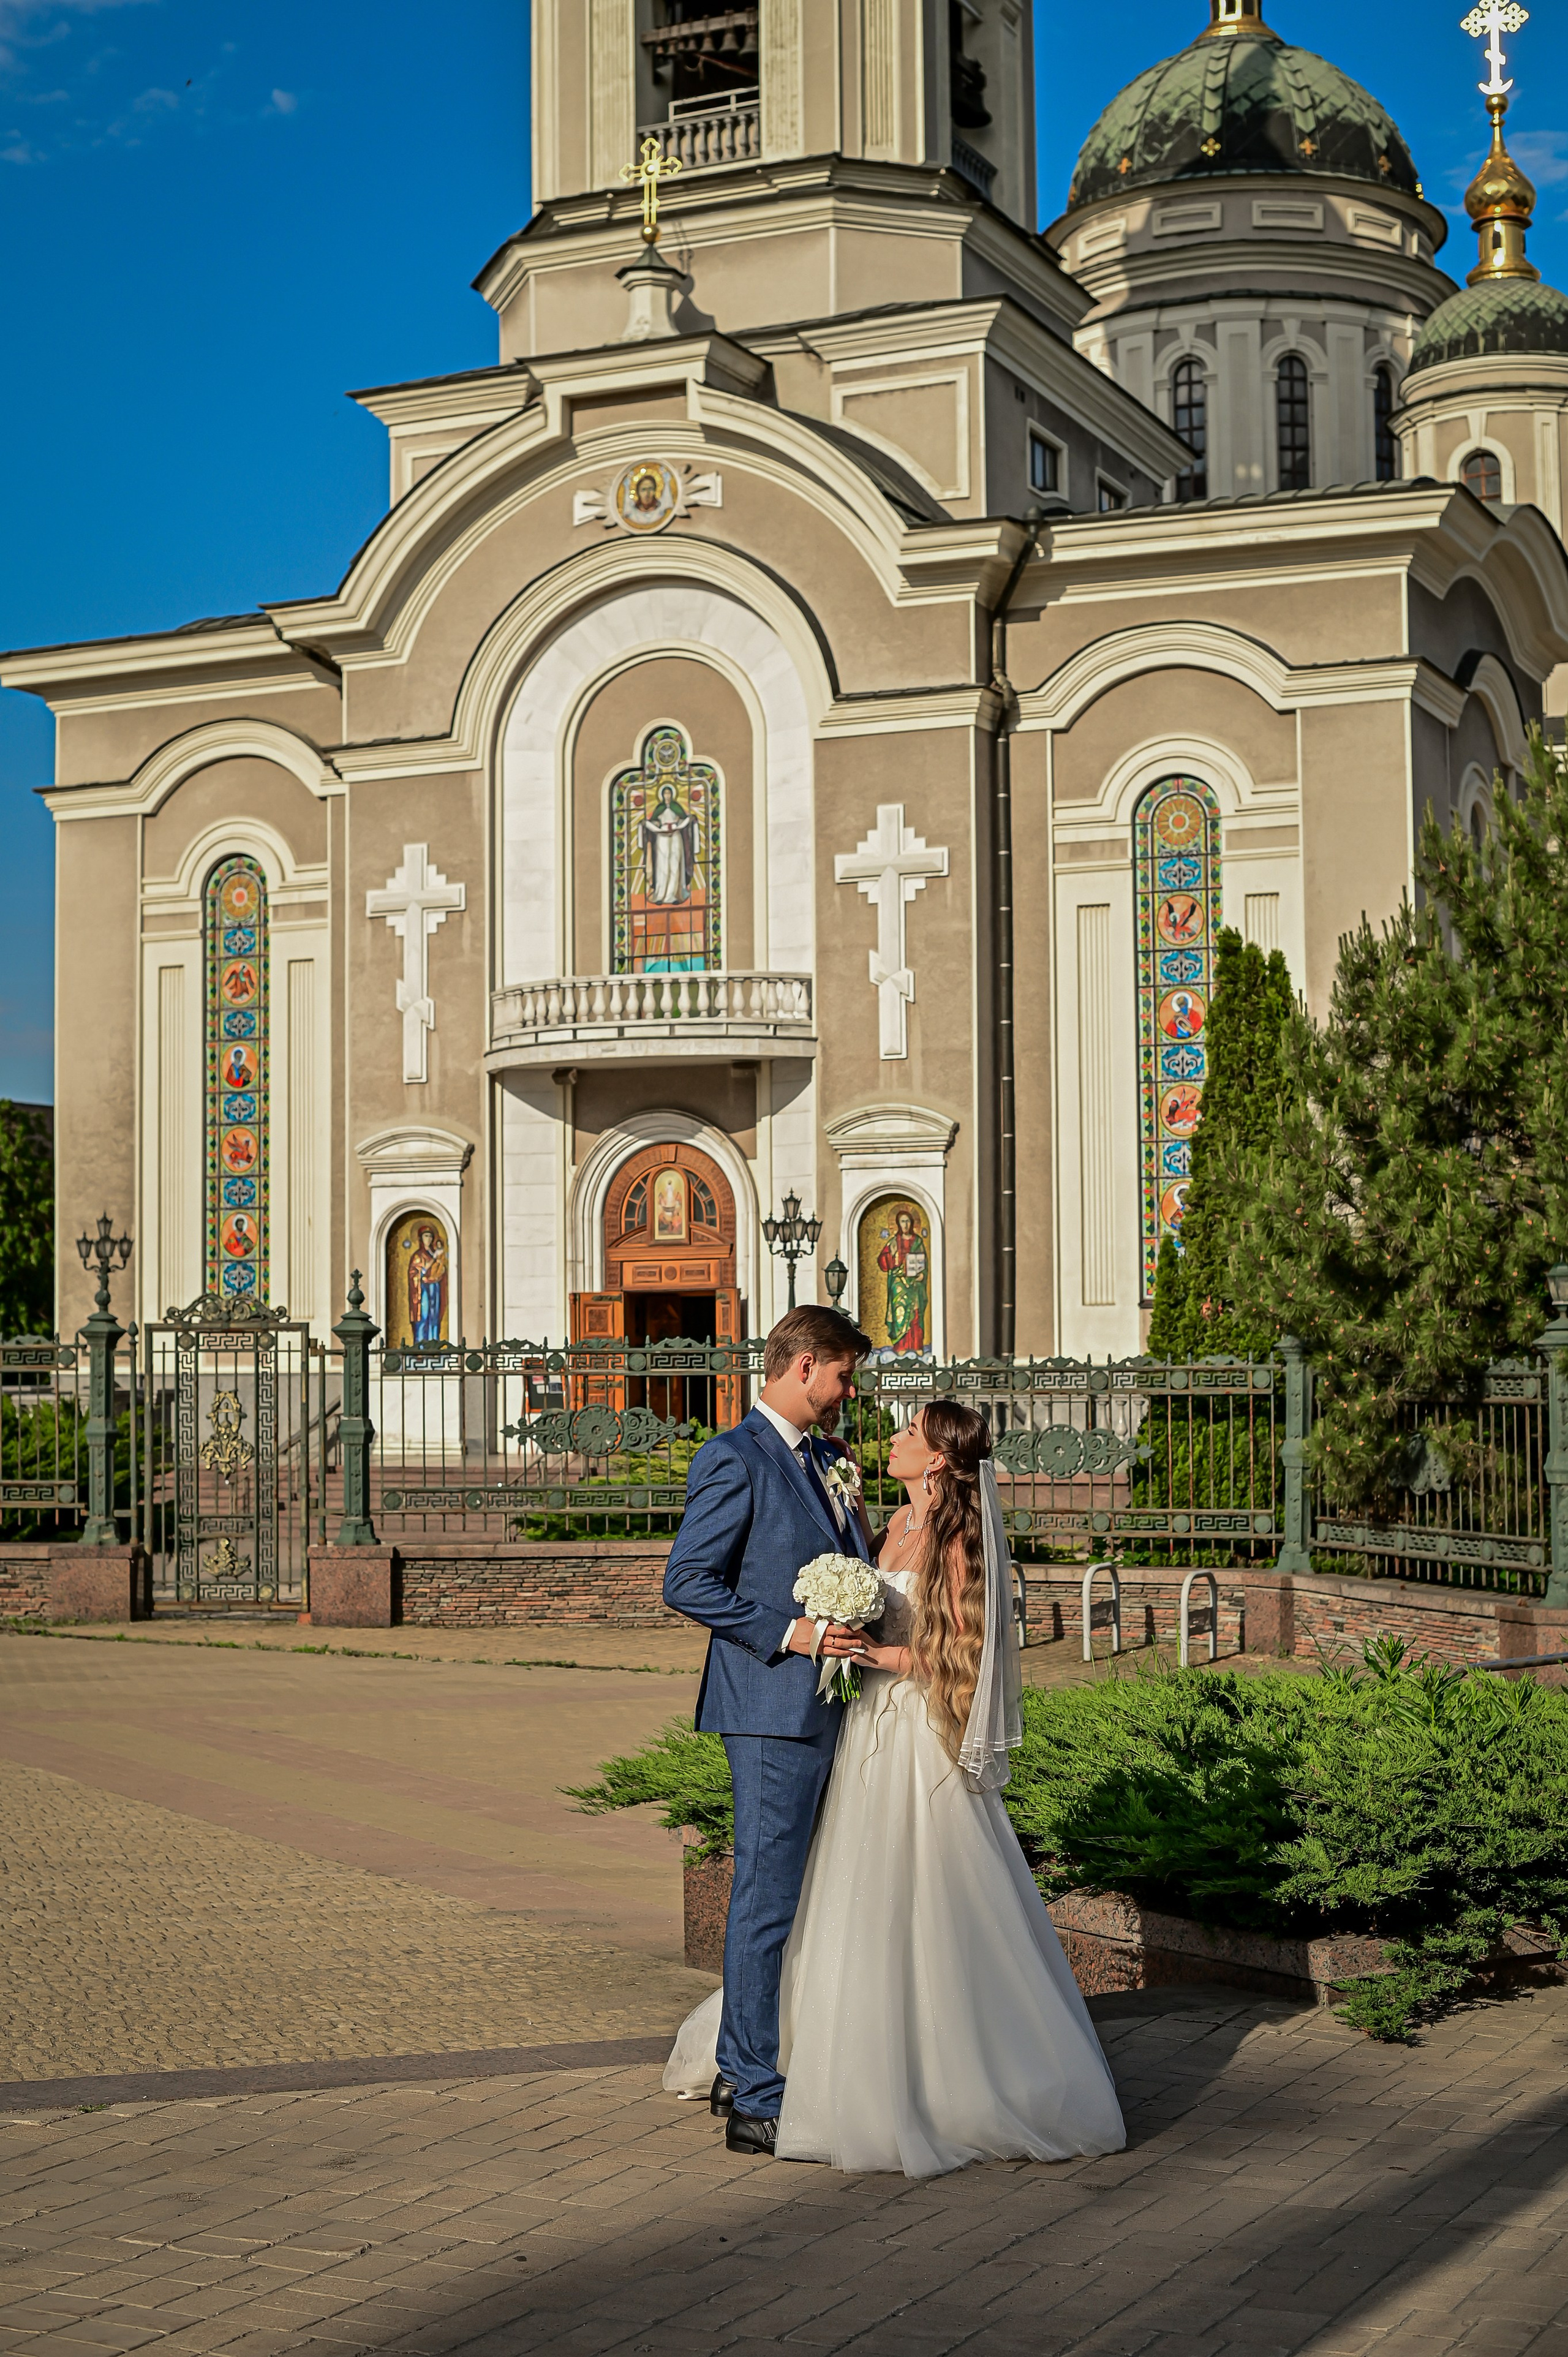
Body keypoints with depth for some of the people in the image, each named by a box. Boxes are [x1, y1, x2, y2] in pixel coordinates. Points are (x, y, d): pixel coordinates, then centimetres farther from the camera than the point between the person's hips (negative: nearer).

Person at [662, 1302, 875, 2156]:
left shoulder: (822, 1458, 17)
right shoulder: (733, 1460, -11)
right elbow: (687, 1582, -16)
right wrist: (788, 1633, -19)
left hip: (828, 1714, 9)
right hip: (773, 1710, -9)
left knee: (785, 1895, 16)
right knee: (767, 1901, -4)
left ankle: (737, 2067, 29)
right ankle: (758, 2103, 2)